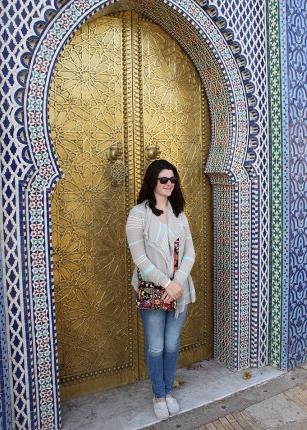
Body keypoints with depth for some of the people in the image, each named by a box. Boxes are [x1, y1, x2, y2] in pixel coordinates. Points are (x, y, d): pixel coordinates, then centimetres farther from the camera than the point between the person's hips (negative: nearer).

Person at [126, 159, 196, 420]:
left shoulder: (179, 213, 6)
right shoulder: (138, 213, -9)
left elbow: (190, 252, 1)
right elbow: (139, 257, -15)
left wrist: (178, 282, -13)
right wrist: (166, 283, -17)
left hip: (180, 289, 4)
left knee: (172, 344, 16)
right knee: (155, 347, 10)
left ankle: (169, 392, 37)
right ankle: (159, 395, 32)